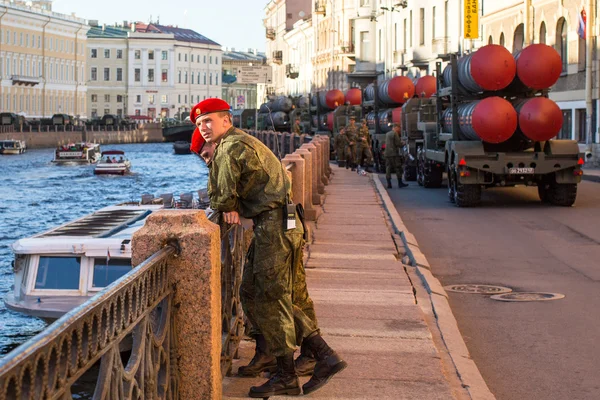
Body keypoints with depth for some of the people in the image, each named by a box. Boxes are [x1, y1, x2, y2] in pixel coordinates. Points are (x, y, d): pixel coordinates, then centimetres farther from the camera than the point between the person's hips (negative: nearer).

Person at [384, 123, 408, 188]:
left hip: (387, 154, 8)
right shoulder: (395, 134, -9)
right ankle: (400, 183, 1)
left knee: (388, 168, 5)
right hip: (394, 154, -8)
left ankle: (389, 184, 2)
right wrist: (403, 143, 7)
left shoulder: (387, 134, 16)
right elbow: (398, 143, -14)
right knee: (398, 168, 0)